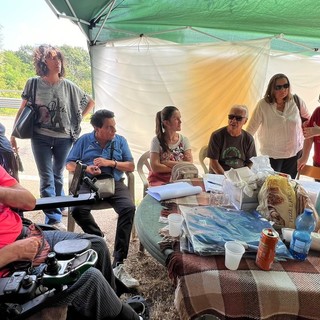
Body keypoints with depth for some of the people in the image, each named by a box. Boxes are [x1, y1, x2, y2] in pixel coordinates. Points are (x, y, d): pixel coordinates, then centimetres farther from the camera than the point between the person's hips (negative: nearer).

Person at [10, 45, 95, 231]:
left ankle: (57, 213, 31)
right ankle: (54, 219, 1)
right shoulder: (33, 83, 0)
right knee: (47, 178, -4)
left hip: (64, 138, 1)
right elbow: (23, 110, 4)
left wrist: (78, 119, 4)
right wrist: (14, 134, 1)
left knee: (58, 176, 13)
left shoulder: (68, 86, 1)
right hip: (41, 137, -1)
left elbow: (91, 103, 11)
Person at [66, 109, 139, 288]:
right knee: (77, 210, -31)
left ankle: (118, 263, -25)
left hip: (115, 183, 0)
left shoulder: (120, 141, 11)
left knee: (129, 208, -29)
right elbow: (70, 165, 9)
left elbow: (131, 166, 7)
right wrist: (86, 168, -12)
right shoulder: (84, 140, 10)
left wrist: (111, 162, -9)